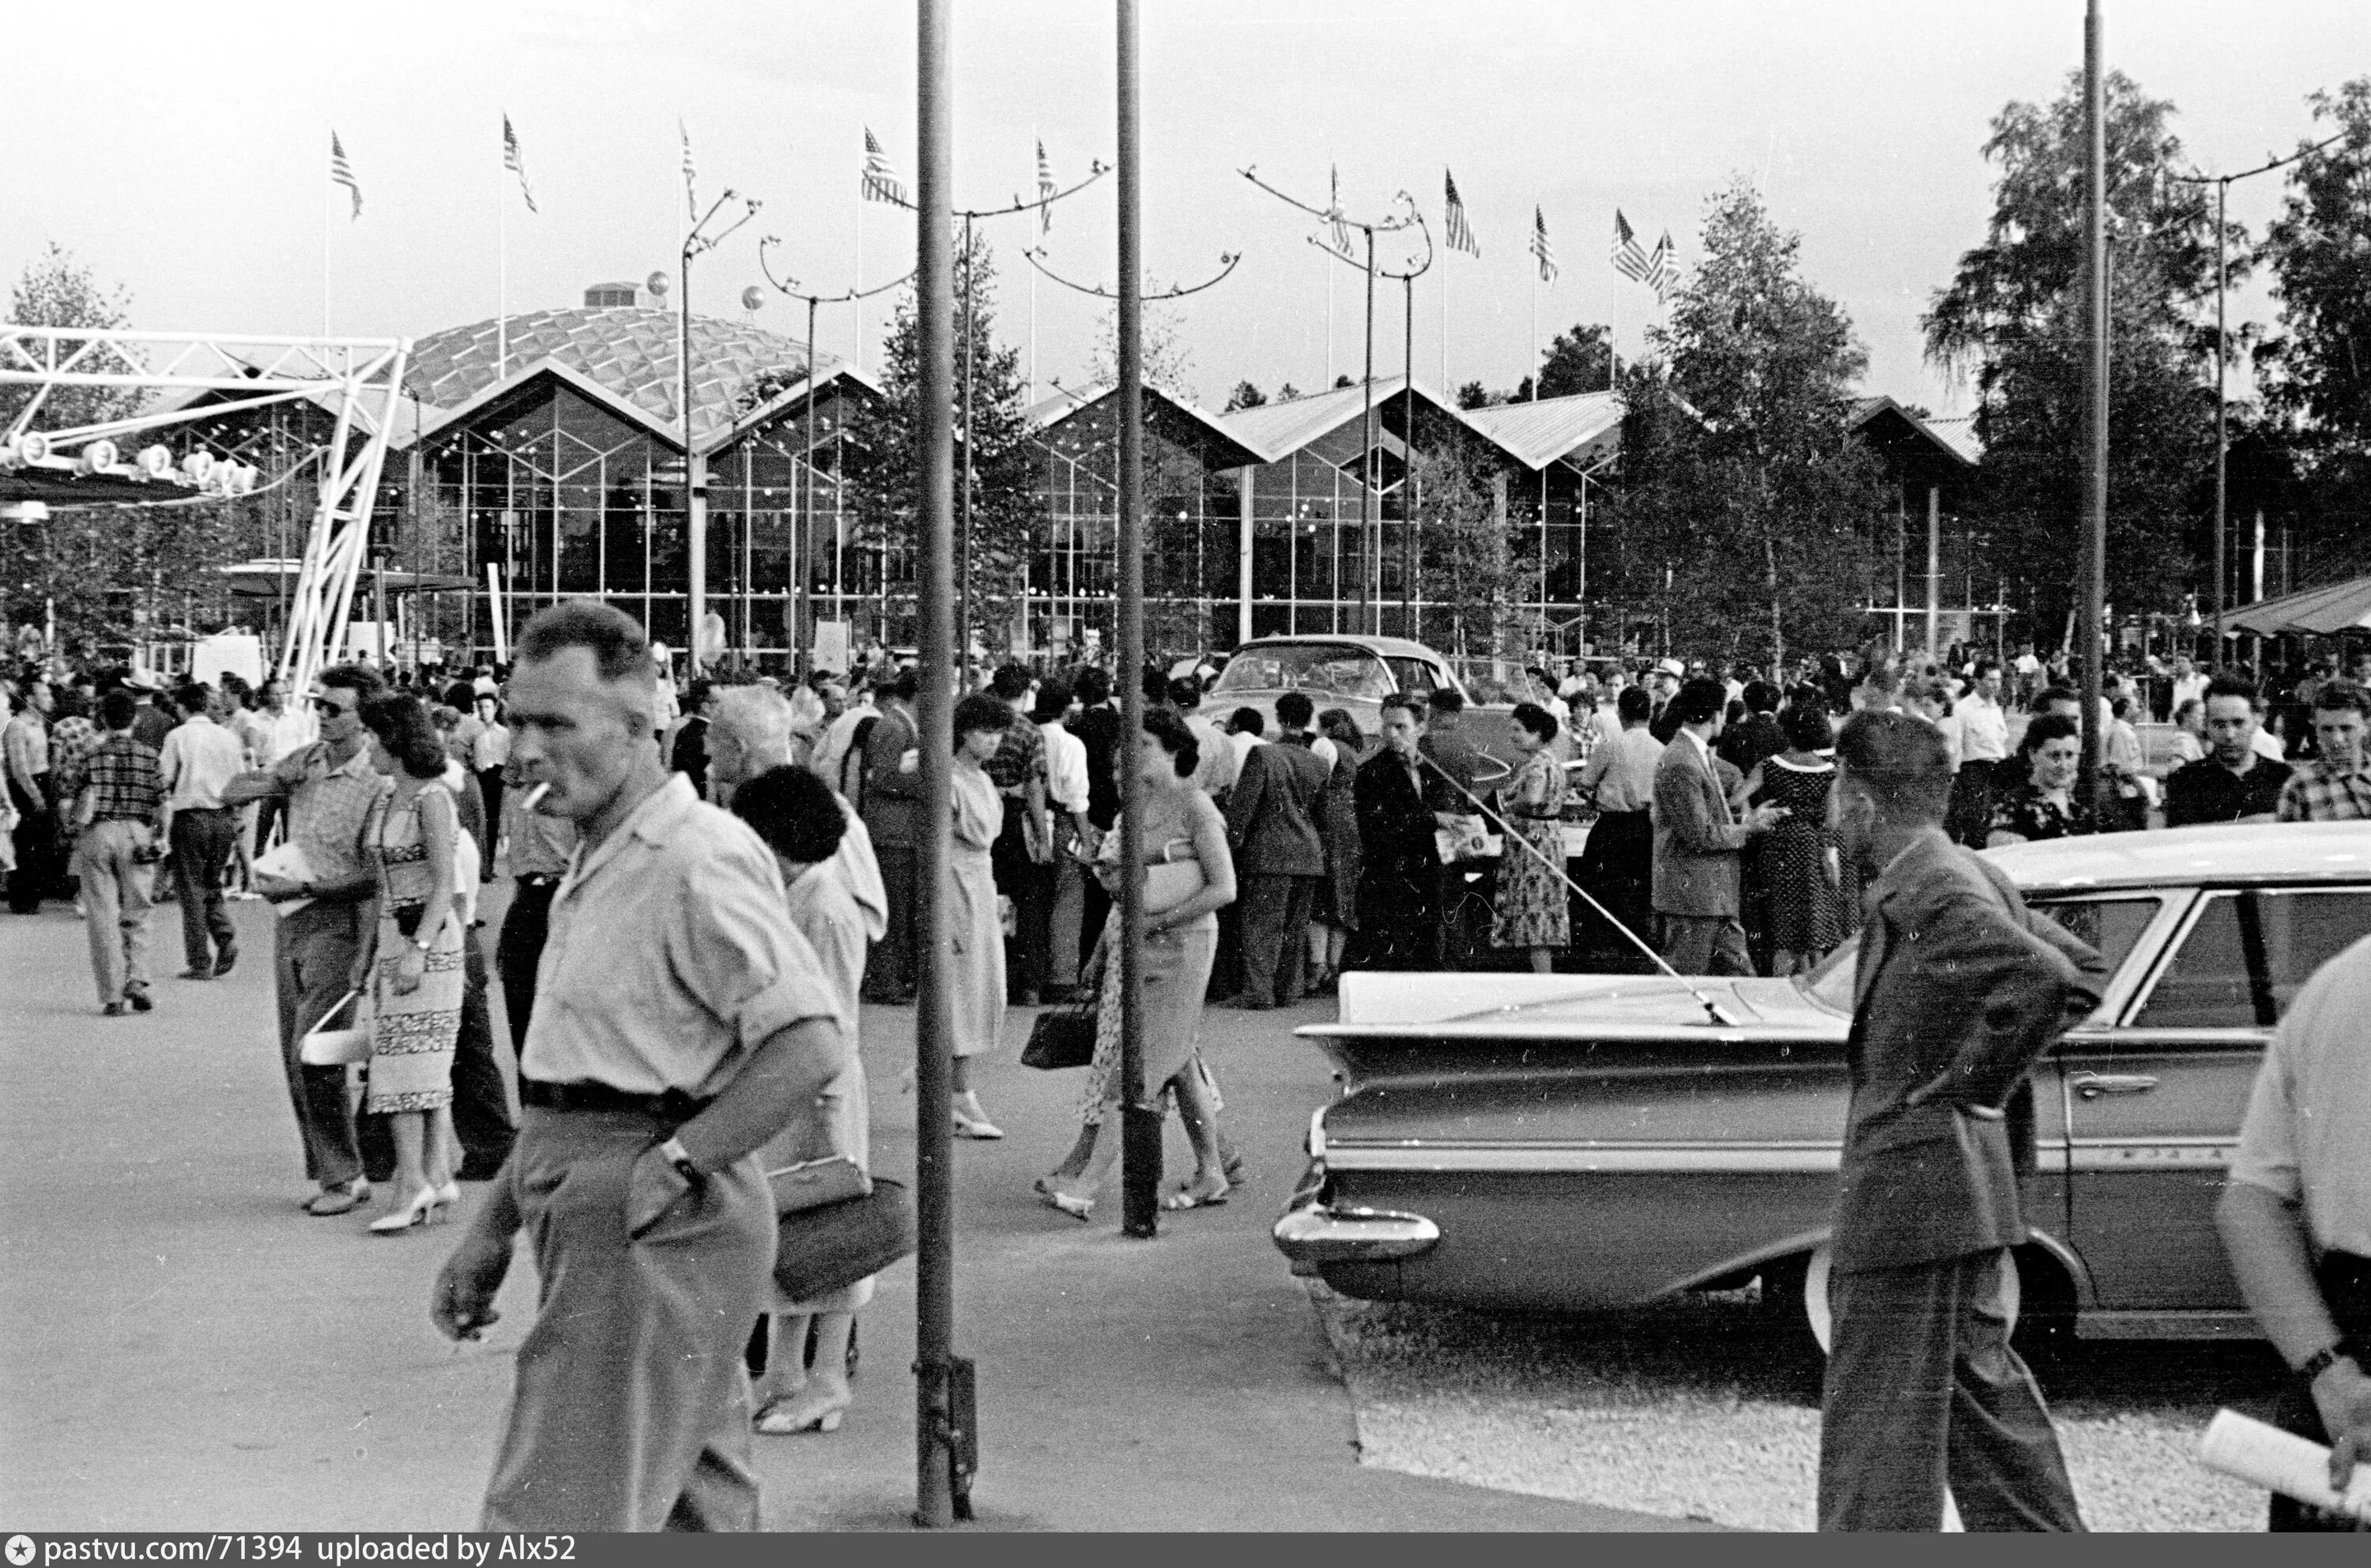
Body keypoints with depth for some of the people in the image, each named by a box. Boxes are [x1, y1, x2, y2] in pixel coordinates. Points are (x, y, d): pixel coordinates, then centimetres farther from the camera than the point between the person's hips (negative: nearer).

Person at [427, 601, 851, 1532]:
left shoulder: (697, 862, -16)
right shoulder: (598, 866, 17)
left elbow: (812, 1044, -24)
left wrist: (673, 1164, -21)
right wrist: (493, 1227, 19)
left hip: (653, 1234, -10)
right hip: (596, 1230, 10)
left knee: (551, 1524, -8)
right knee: (703, 1517, 14)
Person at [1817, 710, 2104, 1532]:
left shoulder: (1928, 894, -19)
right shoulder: (1975, 877, 10)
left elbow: (2046, 979, -32)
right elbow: (2083, 969, 19)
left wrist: (1971, 1083, -20)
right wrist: (1985, 1067, 12)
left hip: (1911, 1187, -10)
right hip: (1972, 1186, 10)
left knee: (1878, 1413, -2)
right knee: (1981, 1386, 22)